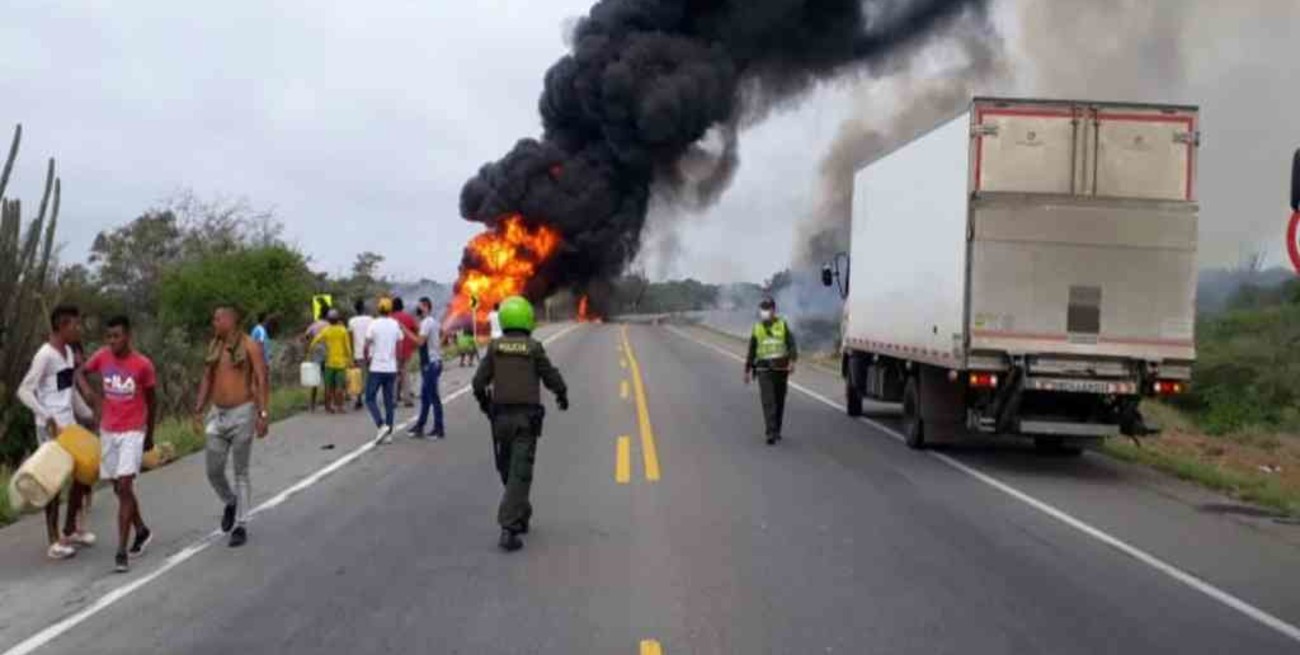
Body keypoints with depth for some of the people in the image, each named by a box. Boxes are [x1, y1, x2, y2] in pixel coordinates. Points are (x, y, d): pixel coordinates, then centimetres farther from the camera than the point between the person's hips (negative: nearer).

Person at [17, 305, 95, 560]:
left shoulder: (69, 352, 10)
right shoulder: (45, 355, -16)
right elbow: (24, 391, -20)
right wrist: (48, 418, -25)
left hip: (70, 425, 9)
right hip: (51, 428, -9)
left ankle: (70, 530, 28)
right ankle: (54, 541, 6)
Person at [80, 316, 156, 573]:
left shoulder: (143, 365, -10)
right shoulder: (101, 357, -2)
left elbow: (151, 401, 2)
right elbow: (82, 373, 17)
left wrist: (150, 435, 11)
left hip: (133, 432, -4)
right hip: (108, 432, 4)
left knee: (124, 487, -14)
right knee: (119, 489, 14)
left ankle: (121, 551, -13)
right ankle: (141, 531, 36)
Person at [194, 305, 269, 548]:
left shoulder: (249, 346, -9)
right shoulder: (214, 345, 8)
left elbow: (261, 381, -12)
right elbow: (207, 379, 14)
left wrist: (262, 414, -18)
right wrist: (199, 409, 7)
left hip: (242, 414, -5)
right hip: (217, 415, 5)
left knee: (241, 473, 2)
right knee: (213, 471, 7)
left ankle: (240, 526, 11)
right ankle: (230, 503, 36)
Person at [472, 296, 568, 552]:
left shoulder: (495, 347, 0)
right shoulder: (534, 348, -6)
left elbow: (479, 382, -1)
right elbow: (552, 379, -3)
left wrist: (483, 401, 21)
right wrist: (562, 395, 19)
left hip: (502, 417, 3)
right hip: (527, 418, -3)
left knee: (508, 470, 21)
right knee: (520, 475, -5)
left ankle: (522, 516, 35)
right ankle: (508, 529, -15)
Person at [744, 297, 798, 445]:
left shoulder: (783, 325, 3)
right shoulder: (757, 328, 9)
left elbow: (791, 344, -6)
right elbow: (751, 351, 16)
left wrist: (792, 361, -22)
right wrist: (747, 370, 16)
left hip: (781, 368, 0)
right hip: (764, 369, 0)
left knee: (779, 401, 10)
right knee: (768, 402, -11)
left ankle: (777, 431, 25)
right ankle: (771, 433, -17)